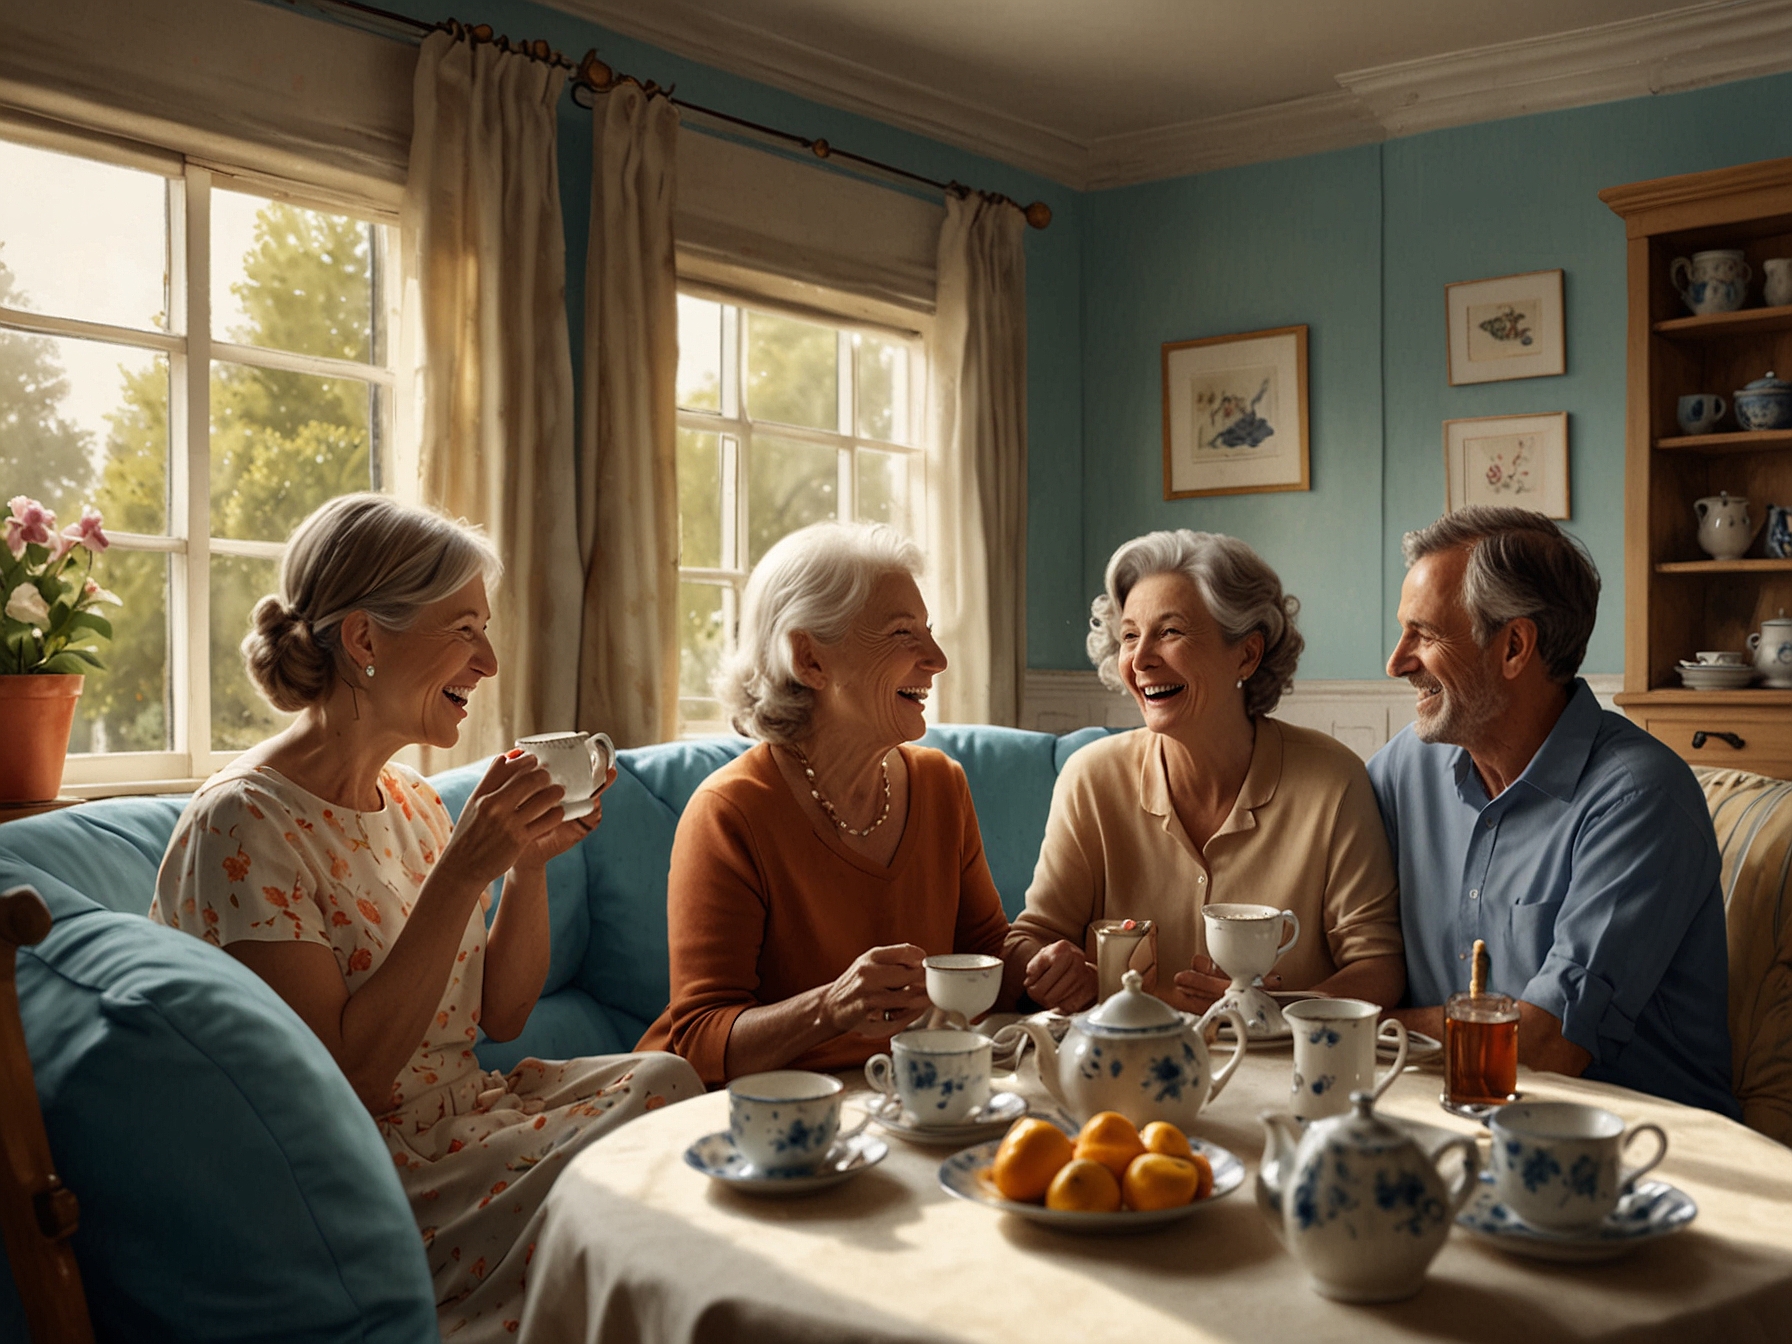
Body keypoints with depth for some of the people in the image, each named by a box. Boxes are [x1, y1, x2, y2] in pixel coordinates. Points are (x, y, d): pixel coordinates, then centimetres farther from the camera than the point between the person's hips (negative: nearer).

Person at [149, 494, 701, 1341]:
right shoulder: (242, 824, -16)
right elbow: (348, 1077, -20)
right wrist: (461, 873, -24)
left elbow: (499, 1016, 10)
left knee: (662, 1077, -16)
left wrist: (532, 861, -5)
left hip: (461, 1116, 7)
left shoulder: (411, 801, 8)